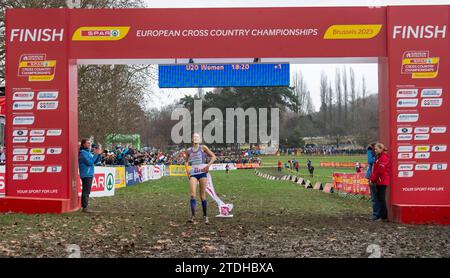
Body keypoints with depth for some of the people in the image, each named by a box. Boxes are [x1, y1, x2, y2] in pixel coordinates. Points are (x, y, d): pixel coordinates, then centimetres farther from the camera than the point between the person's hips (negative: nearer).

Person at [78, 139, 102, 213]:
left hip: (90, 174, 10)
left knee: (87, 191, 14)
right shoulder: (83, 152, -12)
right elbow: (90, 162, -21)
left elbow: (95, 161, 16)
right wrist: (96, 154, -16)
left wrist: (99, 154, 3)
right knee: (86, 191, -8)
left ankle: (85, 206, 21)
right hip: (86, 175, -10)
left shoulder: (88, 152, 16)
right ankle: (85, 207, -6)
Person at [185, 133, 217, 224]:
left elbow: (213, 157, 2)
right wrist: (187, 169, 8)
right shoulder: (189, 150, 11)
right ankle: (193, 216, -14)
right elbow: (186, 161, 25)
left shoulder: (203, 148, 3)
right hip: (193, 173, 2)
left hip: (202, 172, -2)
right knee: (192, 194, -13)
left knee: (202, 195, 1)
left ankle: (205, 216, 13)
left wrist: (208, 165, -10)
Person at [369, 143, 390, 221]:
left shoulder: (383, 158, -13)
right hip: (379, 181, 9)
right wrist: (372, 178, 8)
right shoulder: (379, 157, 18)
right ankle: (378, 215, 15)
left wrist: (373, 179, -12)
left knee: (381, 198, -5)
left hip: (382, 181, -9)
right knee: (378, 198, 10)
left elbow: (380, 171, -18)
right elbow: (375, 170, 19)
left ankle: (383, 215, 2)